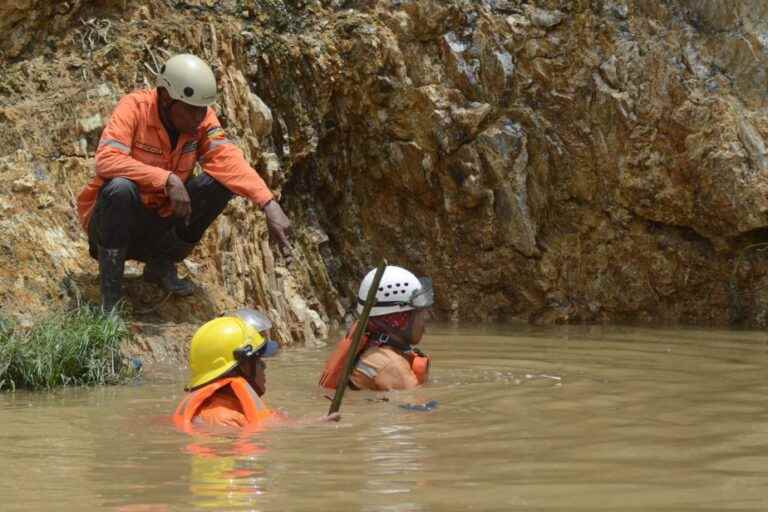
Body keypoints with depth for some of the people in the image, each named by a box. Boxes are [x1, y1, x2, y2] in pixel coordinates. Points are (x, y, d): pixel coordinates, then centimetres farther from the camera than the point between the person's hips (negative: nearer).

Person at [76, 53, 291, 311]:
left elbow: (228, 159, -22)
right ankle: (110, 297, -20)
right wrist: (167, 179, -40)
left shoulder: (202, 118, -8)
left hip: (161, 226, 4)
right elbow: (106, 160, -34)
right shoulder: (135, 107, -20)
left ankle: (162, 265, 4)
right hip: (116, 222, -4)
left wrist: (269, 205, -37)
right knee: (121, 188, -36)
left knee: (223, 182, -15)